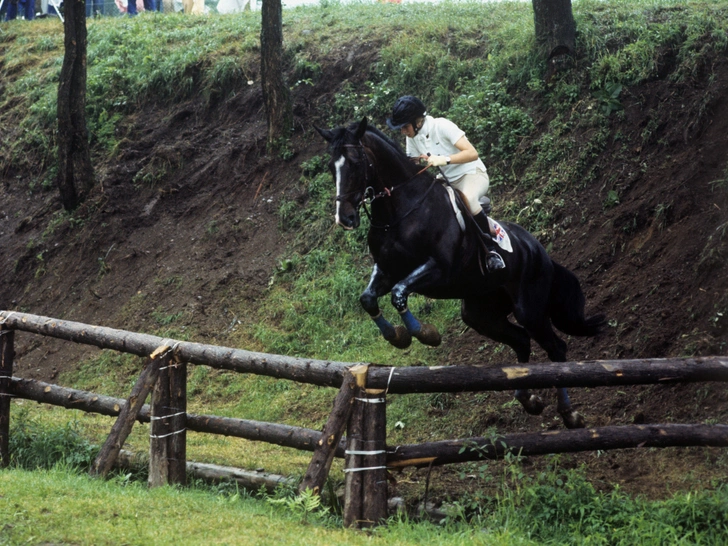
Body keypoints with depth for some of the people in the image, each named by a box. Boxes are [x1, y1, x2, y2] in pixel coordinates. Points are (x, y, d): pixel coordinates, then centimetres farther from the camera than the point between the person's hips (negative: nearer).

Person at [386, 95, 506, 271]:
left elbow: (472, 153, -27)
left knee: (468, 197, -40)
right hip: (449, 182, 8)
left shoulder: (442, 126, -21)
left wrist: (443, 159, -40)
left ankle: (491, 249, -30)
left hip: (473, 174, -8)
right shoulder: (412, 138, -1)